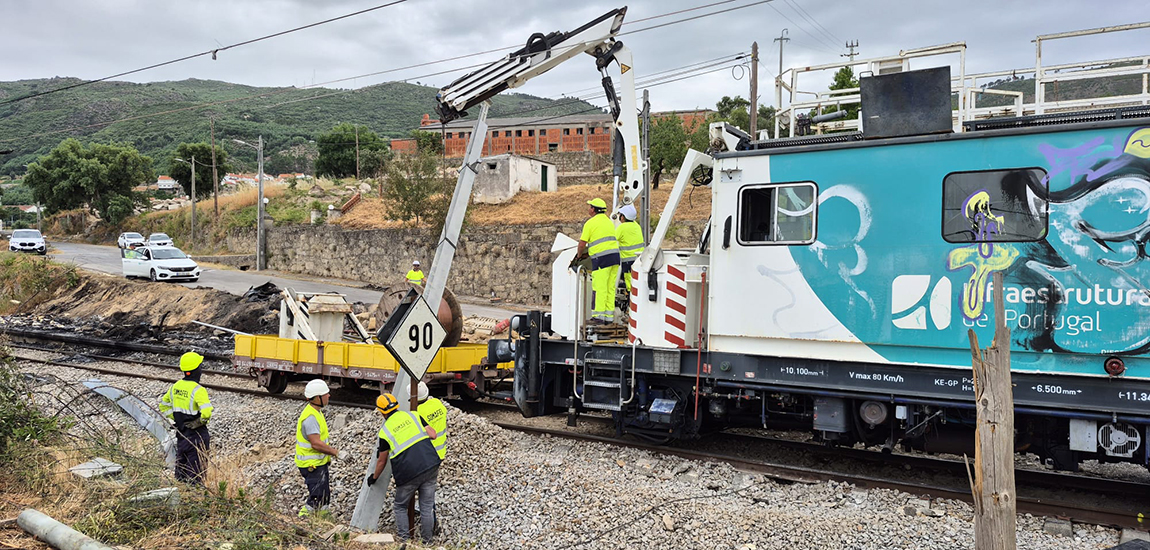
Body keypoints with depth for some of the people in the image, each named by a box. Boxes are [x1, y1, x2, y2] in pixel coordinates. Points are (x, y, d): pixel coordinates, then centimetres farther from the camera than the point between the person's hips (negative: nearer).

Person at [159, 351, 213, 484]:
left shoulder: (175, 386, 2)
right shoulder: (198, 390, -21)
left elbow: (163, 406, 15)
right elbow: (206, 413, -32)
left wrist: (176, 419, 14)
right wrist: (200, 422, -13)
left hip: (180, 432, 7)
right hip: (196, 434, -7)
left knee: (181, 463, 19)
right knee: (196, 468, 2)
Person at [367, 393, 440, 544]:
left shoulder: (384, 431, 2)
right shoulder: (413, 416, 7)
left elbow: (382, 461, 12)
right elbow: (433, 435, 3)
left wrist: (374, 477, 30)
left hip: (408, 473, -3)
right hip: (430, 466, 3)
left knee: (400, 506, 19)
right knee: (427, 506, 12)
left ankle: (402, 539, 18)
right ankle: (427, 540, 18)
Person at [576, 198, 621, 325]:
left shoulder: (591, 223, -3)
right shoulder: (609, 222, 21)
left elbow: (582, 244, -3)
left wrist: (579, 255, 18)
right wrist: (588, 253, 29)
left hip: (601, 258, -7)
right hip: (615, 256, 8)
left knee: (599, 288, -7)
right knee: (610, 288, 8)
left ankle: (598, 317, -8)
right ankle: (609, 317, 10)